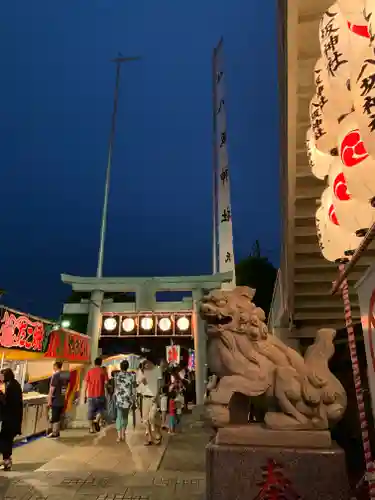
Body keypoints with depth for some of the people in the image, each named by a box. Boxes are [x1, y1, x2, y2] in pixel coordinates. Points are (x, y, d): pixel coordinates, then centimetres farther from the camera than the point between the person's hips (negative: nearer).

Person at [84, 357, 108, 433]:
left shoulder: (90, 371, 5)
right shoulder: (103, 371, 0)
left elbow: (86, 383, 3)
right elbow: (106, 382, -7)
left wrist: (85, 394, 9)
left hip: (91, 395, 2)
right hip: (100, 394, -2)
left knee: (91, 411, 13)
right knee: (101, 409, 13)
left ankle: (91, 428, 18)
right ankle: (97, 421, -11)